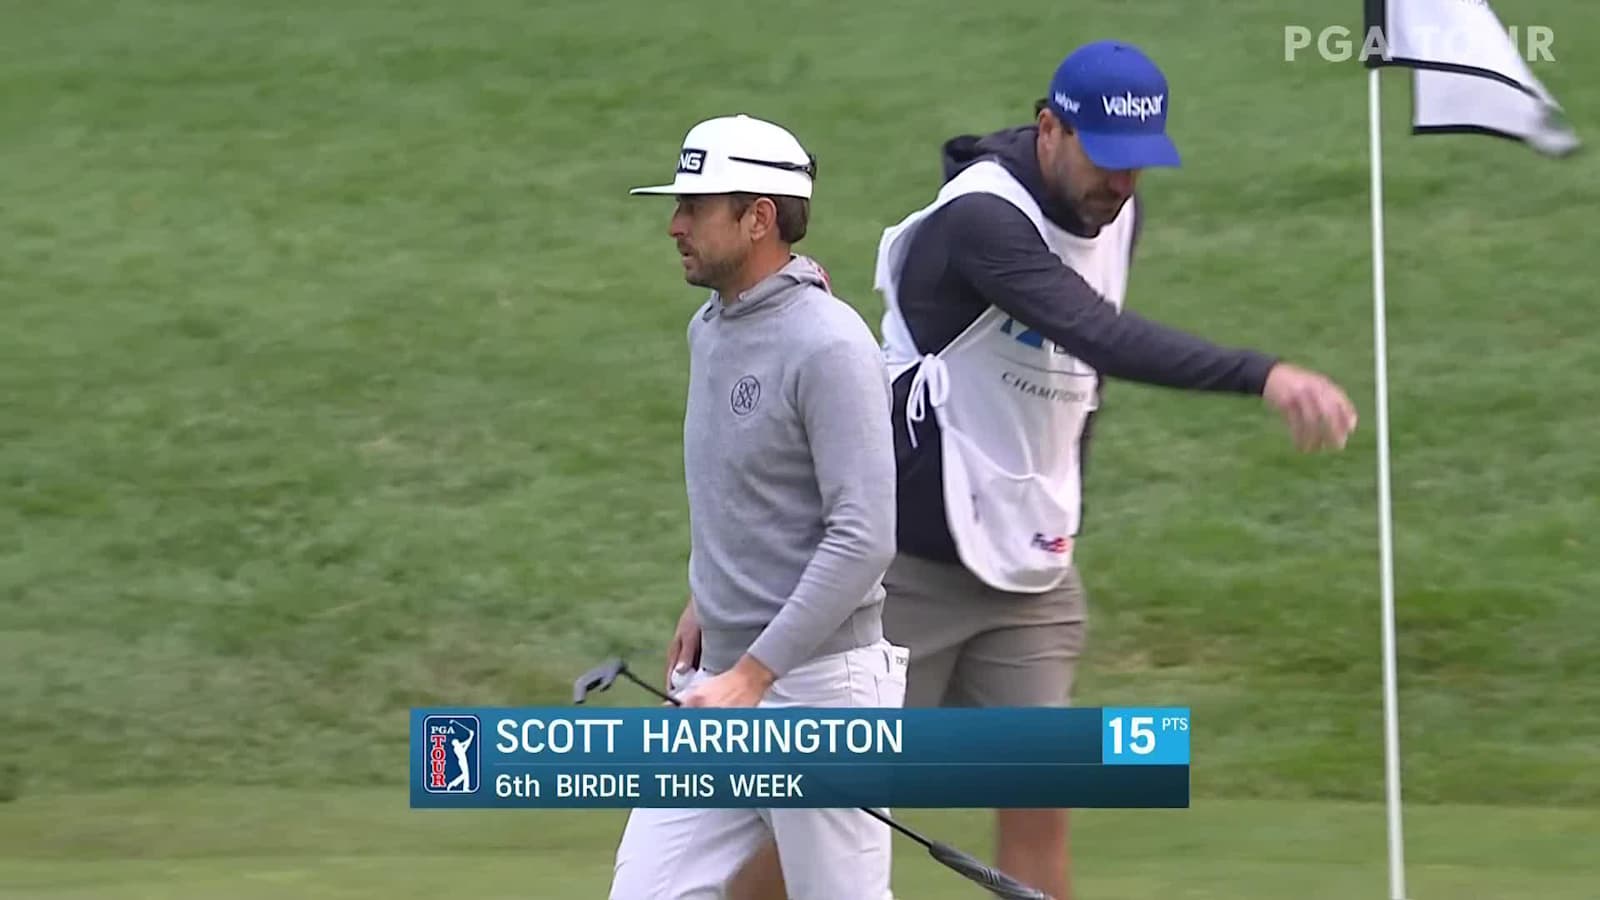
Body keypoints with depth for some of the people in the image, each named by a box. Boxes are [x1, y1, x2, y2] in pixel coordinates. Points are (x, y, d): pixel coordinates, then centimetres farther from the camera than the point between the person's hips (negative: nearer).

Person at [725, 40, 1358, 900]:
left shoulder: (1117, 213, 2)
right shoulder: (982, 217, -25)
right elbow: (1105, 339, -41)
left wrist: (1060, 518, 13)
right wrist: (1266, 375, -51)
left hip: (1031, 567, 7)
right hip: (914, 561, -7)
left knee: (1038, 799, 2)